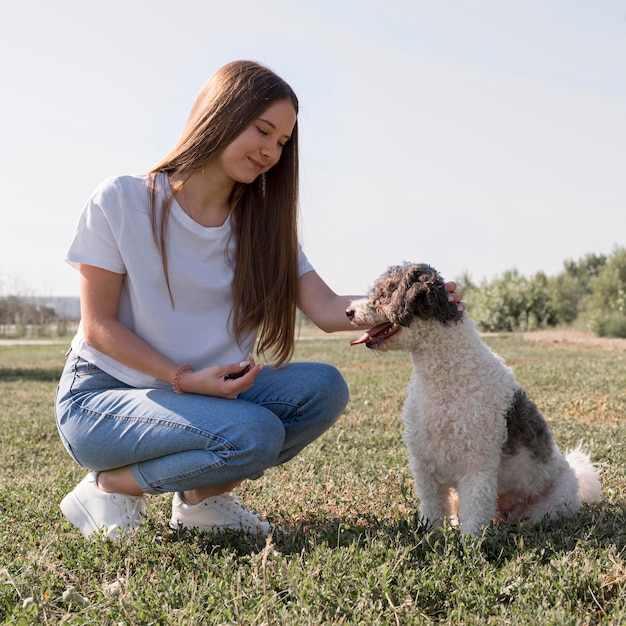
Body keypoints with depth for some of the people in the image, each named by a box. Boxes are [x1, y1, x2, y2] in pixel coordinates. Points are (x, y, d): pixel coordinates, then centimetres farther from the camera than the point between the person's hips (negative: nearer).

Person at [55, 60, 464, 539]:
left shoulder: (263, 225, 5)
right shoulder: (121, 201, -10)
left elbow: (327, 310, -6)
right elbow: (98, 326, -10)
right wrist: (186, 379, -20)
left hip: (204, 392, 6)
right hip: (102, 396, -5)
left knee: (323, 387, -19)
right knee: (255, 434, -30)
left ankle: (203, 496, -2)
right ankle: (109, 486, -8)